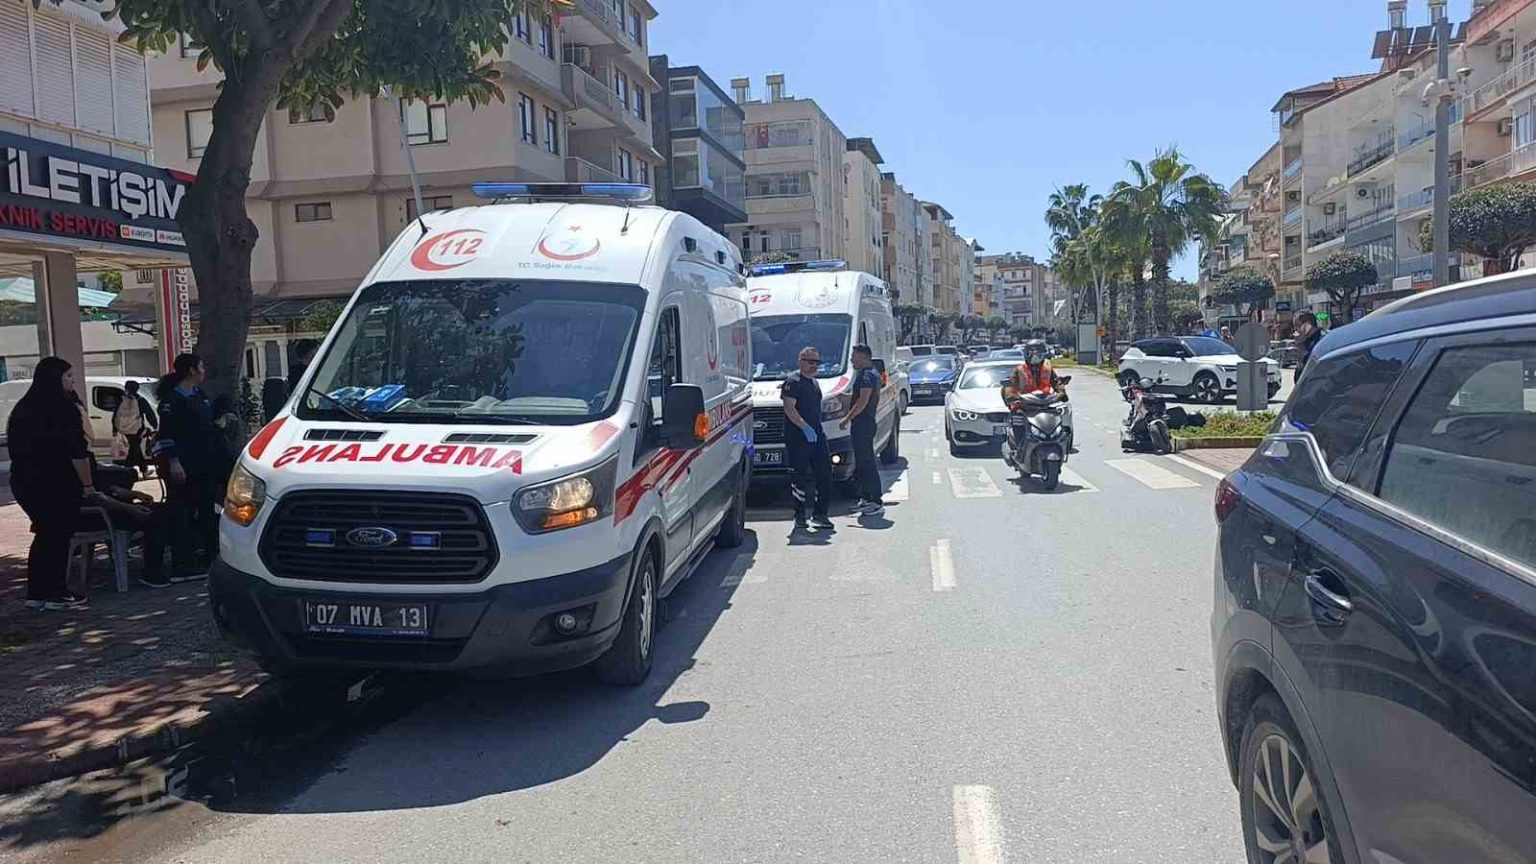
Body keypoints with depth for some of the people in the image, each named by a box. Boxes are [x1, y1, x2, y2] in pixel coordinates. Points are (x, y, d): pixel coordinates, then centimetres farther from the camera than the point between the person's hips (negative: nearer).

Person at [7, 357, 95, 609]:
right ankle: (56, 594, 7)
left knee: (45, 535, 17)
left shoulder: (23, 409, 11)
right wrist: (88, 485, -10)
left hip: (23, 482, 8)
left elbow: (17, 447, 19)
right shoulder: (63, 408, -14)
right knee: (58, 537, 2)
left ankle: (36, 593, 19)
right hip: (57, 485, -8)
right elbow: (78, 451, -17)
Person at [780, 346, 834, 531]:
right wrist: (805, 427, -24)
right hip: (798, 438, -8)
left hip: (817, 435, 8)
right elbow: (789, 409, -17)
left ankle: (820, 514, 9)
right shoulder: (793, 381, -8)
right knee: (801, 477, -1)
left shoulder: (814, 382, 20)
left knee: (824, 474, 3)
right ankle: (800, 516, 9)